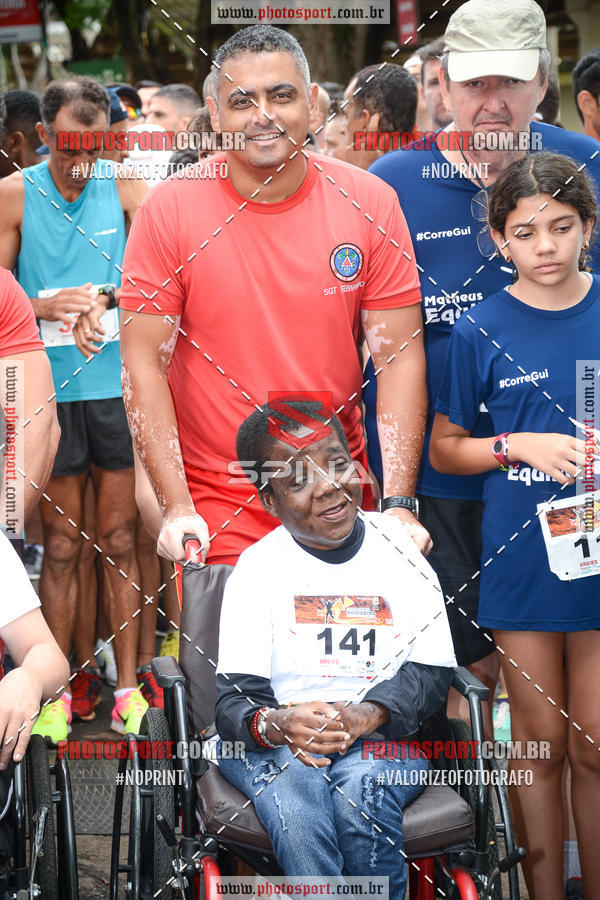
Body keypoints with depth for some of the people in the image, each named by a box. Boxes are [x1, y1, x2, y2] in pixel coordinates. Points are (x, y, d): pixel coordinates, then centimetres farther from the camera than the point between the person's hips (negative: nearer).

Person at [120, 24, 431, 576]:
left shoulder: (371, 203, -3)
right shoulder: (169, 210, -7)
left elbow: (400, 357, -3)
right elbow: (145, 365, -7)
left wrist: (399, 503, -12)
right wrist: (175, 507, -14)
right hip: (215, 508, -2)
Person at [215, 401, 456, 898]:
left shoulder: (399, 549, 6)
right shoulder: (256, 569, 4)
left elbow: (431, 670, 2)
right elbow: (236, 699, -3)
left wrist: (366, 715, -20)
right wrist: (277, 724, -29)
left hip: (383, 737, 1)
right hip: (272, 744, 0)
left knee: (361, 789, -34)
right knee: (295, 787, -36)